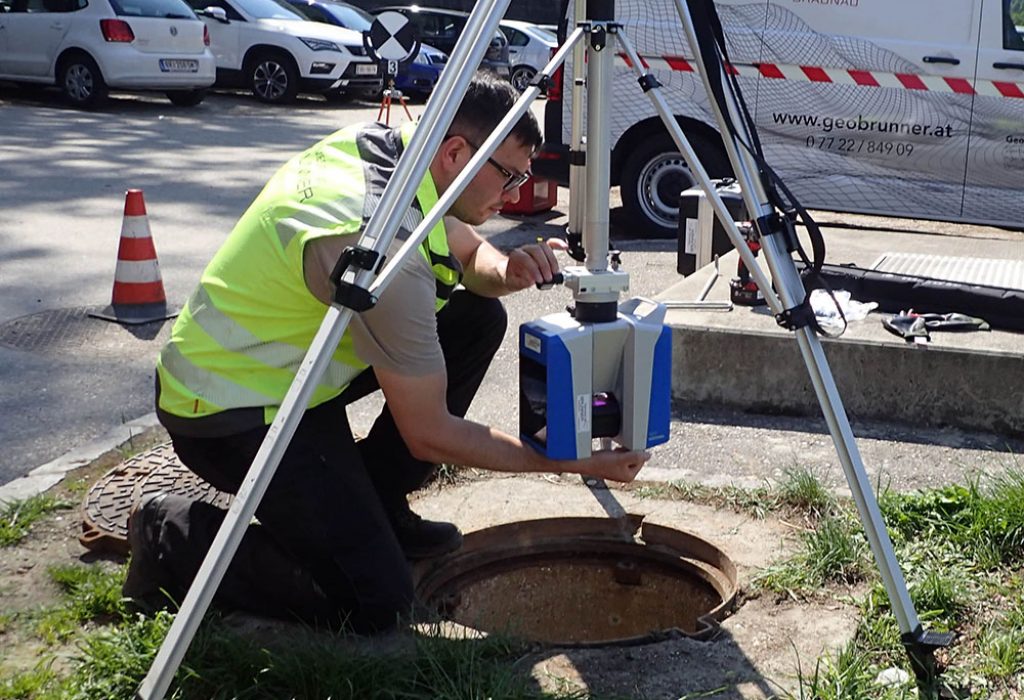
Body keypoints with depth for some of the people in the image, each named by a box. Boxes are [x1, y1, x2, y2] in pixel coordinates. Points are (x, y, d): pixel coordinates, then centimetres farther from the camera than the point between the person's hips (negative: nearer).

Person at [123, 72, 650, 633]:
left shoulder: (382, 143, -5)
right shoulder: (383, 245, -30)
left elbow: (470, 252, 13)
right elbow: (429, 435, -22)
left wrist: (506, 271, -12)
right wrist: (573, 463, -16)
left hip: (293, 353, 10)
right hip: (229, 414, -10)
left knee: (477, 316, 2)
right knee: (375, 603, -15)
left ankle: (374, 505, 13)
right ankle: (175, 539, 1)